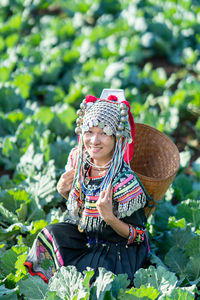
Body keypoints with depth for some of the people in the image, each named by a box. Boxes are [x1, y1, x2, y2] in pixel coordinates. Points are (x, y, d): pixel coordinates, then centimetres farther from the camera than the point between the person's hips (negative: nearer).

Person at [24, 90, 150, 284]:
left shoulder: (125, 181, -29)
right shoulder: (79, 159, -10)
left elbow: (137, 236, -19)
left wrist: (109, 217, -36)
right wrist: (64, 192, -12)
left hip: (116, 251, -6)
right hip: (84, 235, 6)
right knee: (50, 235, -15)